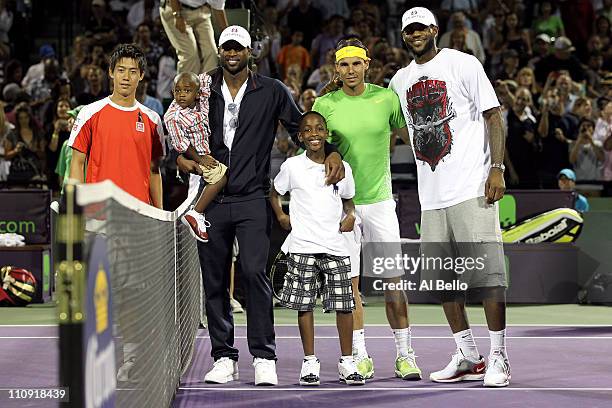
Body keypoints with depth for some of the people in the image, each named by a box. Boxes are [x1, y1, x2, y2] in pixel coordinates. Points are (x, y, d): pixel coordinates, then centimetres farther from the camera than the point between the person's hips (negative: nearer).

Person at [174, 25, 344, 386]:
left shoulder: (271, 92, 4)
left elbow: (301, 126, 11)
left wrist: (331, 152, -4)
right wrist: (181, 157, -1)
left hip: (252, 198, -3)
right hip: (212, 200, 3)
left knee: (254, 271, -17)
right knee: (215, 281, 4)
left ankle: (264, 358, -12)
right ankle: (224, 358, 13)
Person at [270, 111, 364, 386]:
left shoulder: (341, 167, 8)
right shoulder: (292, 166, 3)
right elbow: (275, 193, 16)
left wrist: (350, 215, 1)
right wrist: (280, 216, 2)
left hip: (335, 246, 1)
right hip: (302, 247, -1)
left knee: (344, 304, 0)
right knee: (305, 304, 1)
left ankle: (347, 363, 9)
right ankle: (310, 362, 9)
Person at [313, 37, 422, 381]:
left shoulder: (386, 98, 1)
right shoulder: (325, 105, -1)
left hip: (380, 200, 0)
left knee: (394, 281, -1)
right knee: (349, 282, 1)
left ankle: (405, 354, 9)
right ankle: (360, 356, 9)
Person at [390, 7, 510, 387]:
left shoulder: (462, 64, -1)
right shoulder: (401, 80, 15)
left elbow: (493, 115, -5)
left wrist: (497, 168, -13)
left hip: (472, 187, -6)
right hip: (431, 195, 6)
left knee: (487, 270, -8)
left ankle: (499, 358, -4)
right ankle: (468, 357, 16)